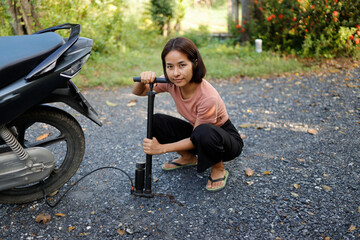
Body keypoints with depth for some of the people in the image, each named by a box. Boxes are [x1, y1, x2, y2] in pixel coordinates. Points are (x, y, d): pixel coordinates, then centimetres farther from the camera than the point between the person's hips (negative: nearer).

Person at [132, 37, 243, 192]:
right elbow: (137, 92, -6)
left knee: (204, 133, -41)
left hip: (226, 139, -6)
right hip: (197, 132, 6)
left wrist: (161, 148, -26)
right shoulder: (172, 82, -17)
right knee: (155, 122, -13)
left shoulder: (207, 97, -34)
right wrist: (143, 80, -28)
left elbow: (195, 141, -24)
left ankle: (219, 169, -7)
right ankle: (189, 158, 9)